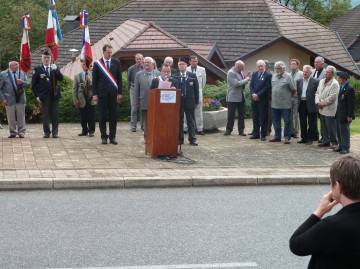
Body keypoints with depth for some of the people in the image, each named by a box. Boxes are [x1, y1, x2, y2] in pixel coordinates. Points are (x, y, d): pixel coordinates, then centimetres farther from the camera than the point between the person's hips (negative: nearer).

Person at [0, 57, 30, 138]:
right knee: (11, 118, 4)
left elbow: (28, 85, 5)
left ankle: (21, 132, 14)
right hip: (9, 100, -2)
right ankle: (13, 132, 16)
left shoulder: (22, 73, 8)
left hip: (20, 99, 2)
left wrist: (22, 82, -17)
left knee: (21, 117, 5)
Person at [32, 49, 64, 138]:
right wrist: (37, 95, -3)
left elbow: (61, 78, -1)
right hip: (44, 96, -2)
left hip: (55, 95, 2)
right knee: (45, 115, 0)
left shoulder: (55, 68, 11)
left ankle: (55, 132, 9)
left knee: (55, 115, 2)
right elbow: (34, 84, 4)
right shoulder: (37, 69, 4)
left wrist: (55, 70, -15)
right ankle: (46, 132, 8)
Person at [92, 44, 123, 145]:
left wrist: (120, 93, 0)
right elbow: (94, 80, 3)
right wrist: (95, 94, -3)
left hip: (113, 93, 1)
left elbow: (119, 78, 6)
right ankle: (104, 136, 8)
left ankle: (112, 137, 8)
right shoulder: (97, 64, 2)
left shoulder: (116, 62, 6)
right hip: (102, 93, -1)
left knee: (113, 116, 3)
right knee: (102, 116, 2)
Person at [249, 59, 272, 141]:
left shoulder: (268, 75, -7)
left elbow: (267, 87, -13)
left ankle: (263, 135, 6)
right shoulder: (254, 74, 11)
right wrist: (253, 94, -8)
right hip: (254, 99, 5)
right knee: (255, 117, 10)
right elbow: (251, 85, 9)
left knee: (263, 118, 0)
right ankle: (256, 133, 18)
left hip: (263, 100, -5)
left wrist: (258, 95, -15)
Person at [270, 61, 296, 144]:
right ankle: (277, 136, 22)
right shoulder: (274, 77, 9)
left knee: (287, 121, 0)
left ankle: (287, 137, 6)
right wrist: (272, 96, 11)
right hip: (275, 103, 6)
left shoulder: (288, 77, -8)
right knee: (276, 121, 12)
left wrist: (288, 97, 5)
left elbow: (293, 90, -4)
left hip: (285, 104, -6)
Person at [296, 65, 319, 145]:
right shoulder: (299, 81, 10)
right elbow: (297, 91, 12)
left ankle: (310, 139, 11)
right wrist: (299, 101, 4)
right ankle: (303, 138, 20)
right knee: (302, 122, 10)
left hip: (310, 105, -5)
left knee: (311, 123, 3)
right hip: (302, 104, 5)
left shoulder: (315, 81, -6)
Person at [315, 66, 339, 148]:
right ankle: (326, 141, 24)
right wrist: (317, 102, -4)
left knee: (331, 127, -2)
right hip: (321, 109, 7)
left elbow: (332, 97, -19)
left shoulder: (334, 84, -13)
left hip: (329, 110, -7)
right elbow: (317, 93, 13)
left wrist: (322, 103, -13)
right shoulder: (321, 81, 11)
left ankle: (334, 142, 9)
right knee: (323, 126, 14)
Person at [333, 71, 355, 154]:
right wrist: (337, 112, 14)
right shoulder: (340, 87, 12)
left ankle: (345, 148, 6)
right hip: (339, 114, 8)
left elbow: (351, 103, -16)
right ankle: (341, 146, 23)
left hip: (345, 115, -8)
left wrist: (350, 116, -18)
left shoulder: (349, 89, -15)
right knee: (339, 131, 13)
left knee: (344, 131, -2)